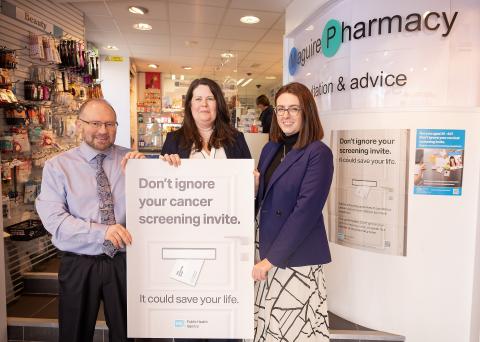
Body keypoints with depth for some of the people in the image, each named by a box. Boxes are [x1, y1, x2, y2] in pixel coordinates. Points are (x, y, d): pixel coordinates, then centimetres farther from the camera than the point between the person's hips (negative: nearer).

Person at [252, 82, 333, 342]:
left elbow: (306, 210, -18)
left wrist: (271, 259, -17)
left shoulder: (318, 153, -11)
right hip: (265, 250, 6)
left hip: (296, 257, -6)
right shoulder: (270, 148, 9)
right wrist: (252, 186, -9)